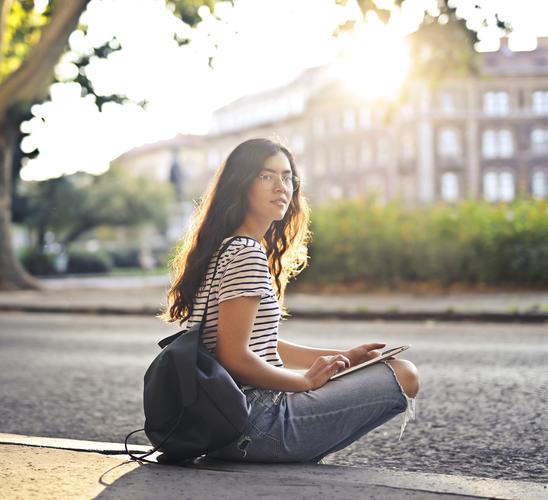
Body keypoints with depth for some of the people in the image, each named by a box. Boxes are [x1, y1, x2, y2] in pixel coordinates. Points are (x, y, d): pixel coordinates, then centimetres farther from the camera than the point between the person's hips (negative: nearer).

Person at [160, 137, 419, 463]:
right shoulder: (248, 255, -15)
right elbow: (234, 357, -22)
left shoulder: (231, 249, 16)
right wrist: (306, 381, -9)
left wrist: (341, 358, 12)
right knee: (404, 376, -8)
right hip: (254, 423, -10)